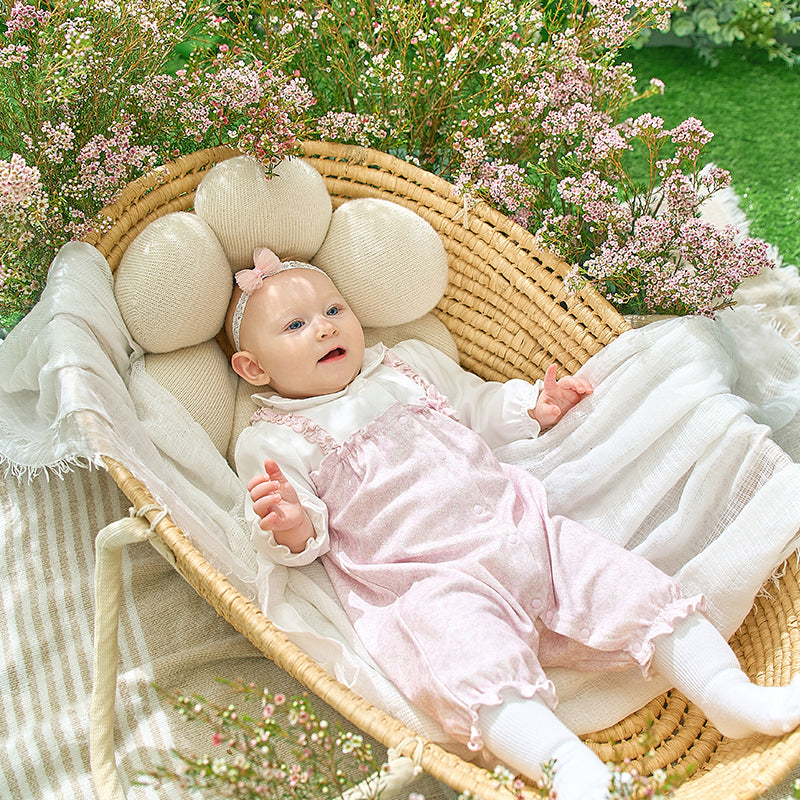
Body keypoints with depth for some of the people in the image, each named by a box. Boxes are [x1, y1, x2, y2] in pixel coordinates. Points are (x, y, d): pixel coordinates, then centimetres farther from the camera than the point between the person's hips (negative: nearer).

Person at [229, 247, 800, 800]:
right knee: (476, 661, -35)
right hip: (426, 583, -5)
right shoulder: (272, 443, 6)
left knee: (632, 587, -8)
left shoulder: (407, 363, 21)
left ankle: (732, 696, -5)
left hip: (515, 524, 5)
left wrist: (532, 407, 14)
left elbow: (478, 407, 32)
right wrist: (292, 525, -25)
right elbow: (304, 543, -1)